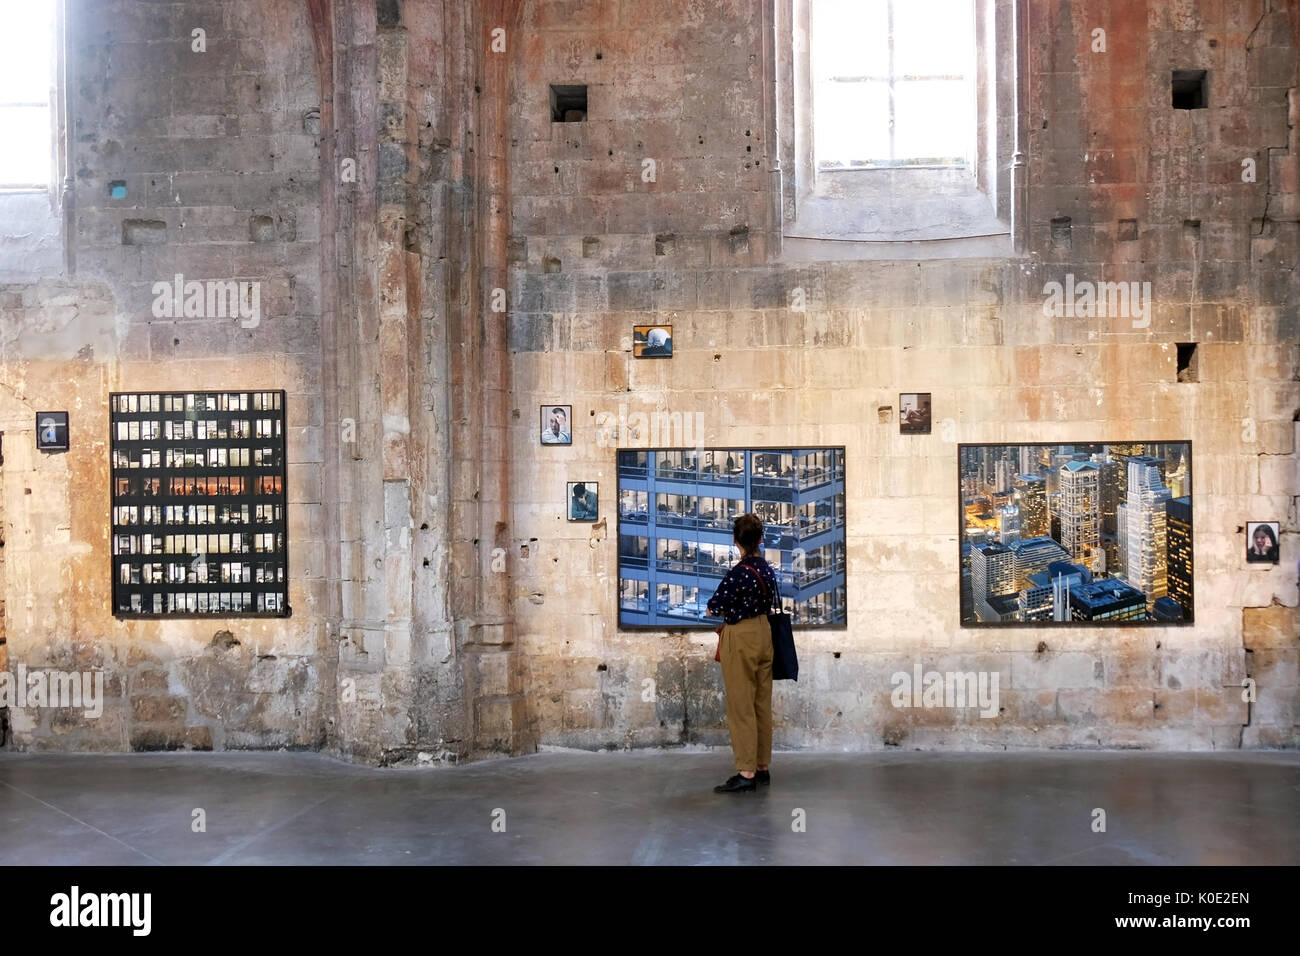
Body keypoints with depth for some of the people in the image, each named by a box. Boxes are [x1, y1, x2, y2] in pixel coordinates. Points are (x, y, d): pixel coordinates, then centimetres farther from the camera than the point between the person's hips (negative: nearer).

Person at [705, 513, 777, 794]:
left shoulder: (738, 574, -20)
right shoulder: (768, 570, 1)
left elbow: (712, 610, -11)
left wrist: (724, 610, 9)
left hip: (740, 638, -8)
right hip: (764, 633, 8)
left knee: (741, 708, -2)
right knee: (763, 705, 12)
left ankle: (746, 773, -1)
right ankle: (763, 767, 19)